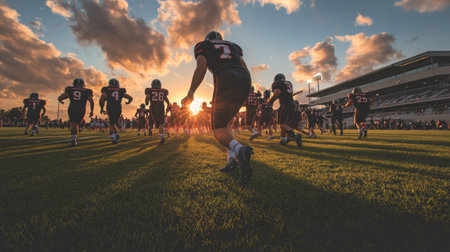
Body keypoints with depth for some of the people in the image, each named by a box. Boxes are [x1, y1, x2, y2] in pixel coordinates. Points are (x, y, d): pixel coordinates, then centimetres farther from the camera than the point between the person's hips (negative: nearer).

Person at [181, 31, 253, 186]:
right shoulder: (232, 46, 33)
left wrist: (191, 93, 4)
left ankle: (239, 149, -34)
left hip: (225, 80, -5)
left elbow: (201, 67, 2)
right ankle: (231, 160, 5)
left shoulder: (203, 46, 21)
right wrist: (245, 93, 32)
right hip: (245, 80, 5)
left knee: (218, 128, -2)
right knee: (225, 121, 20)